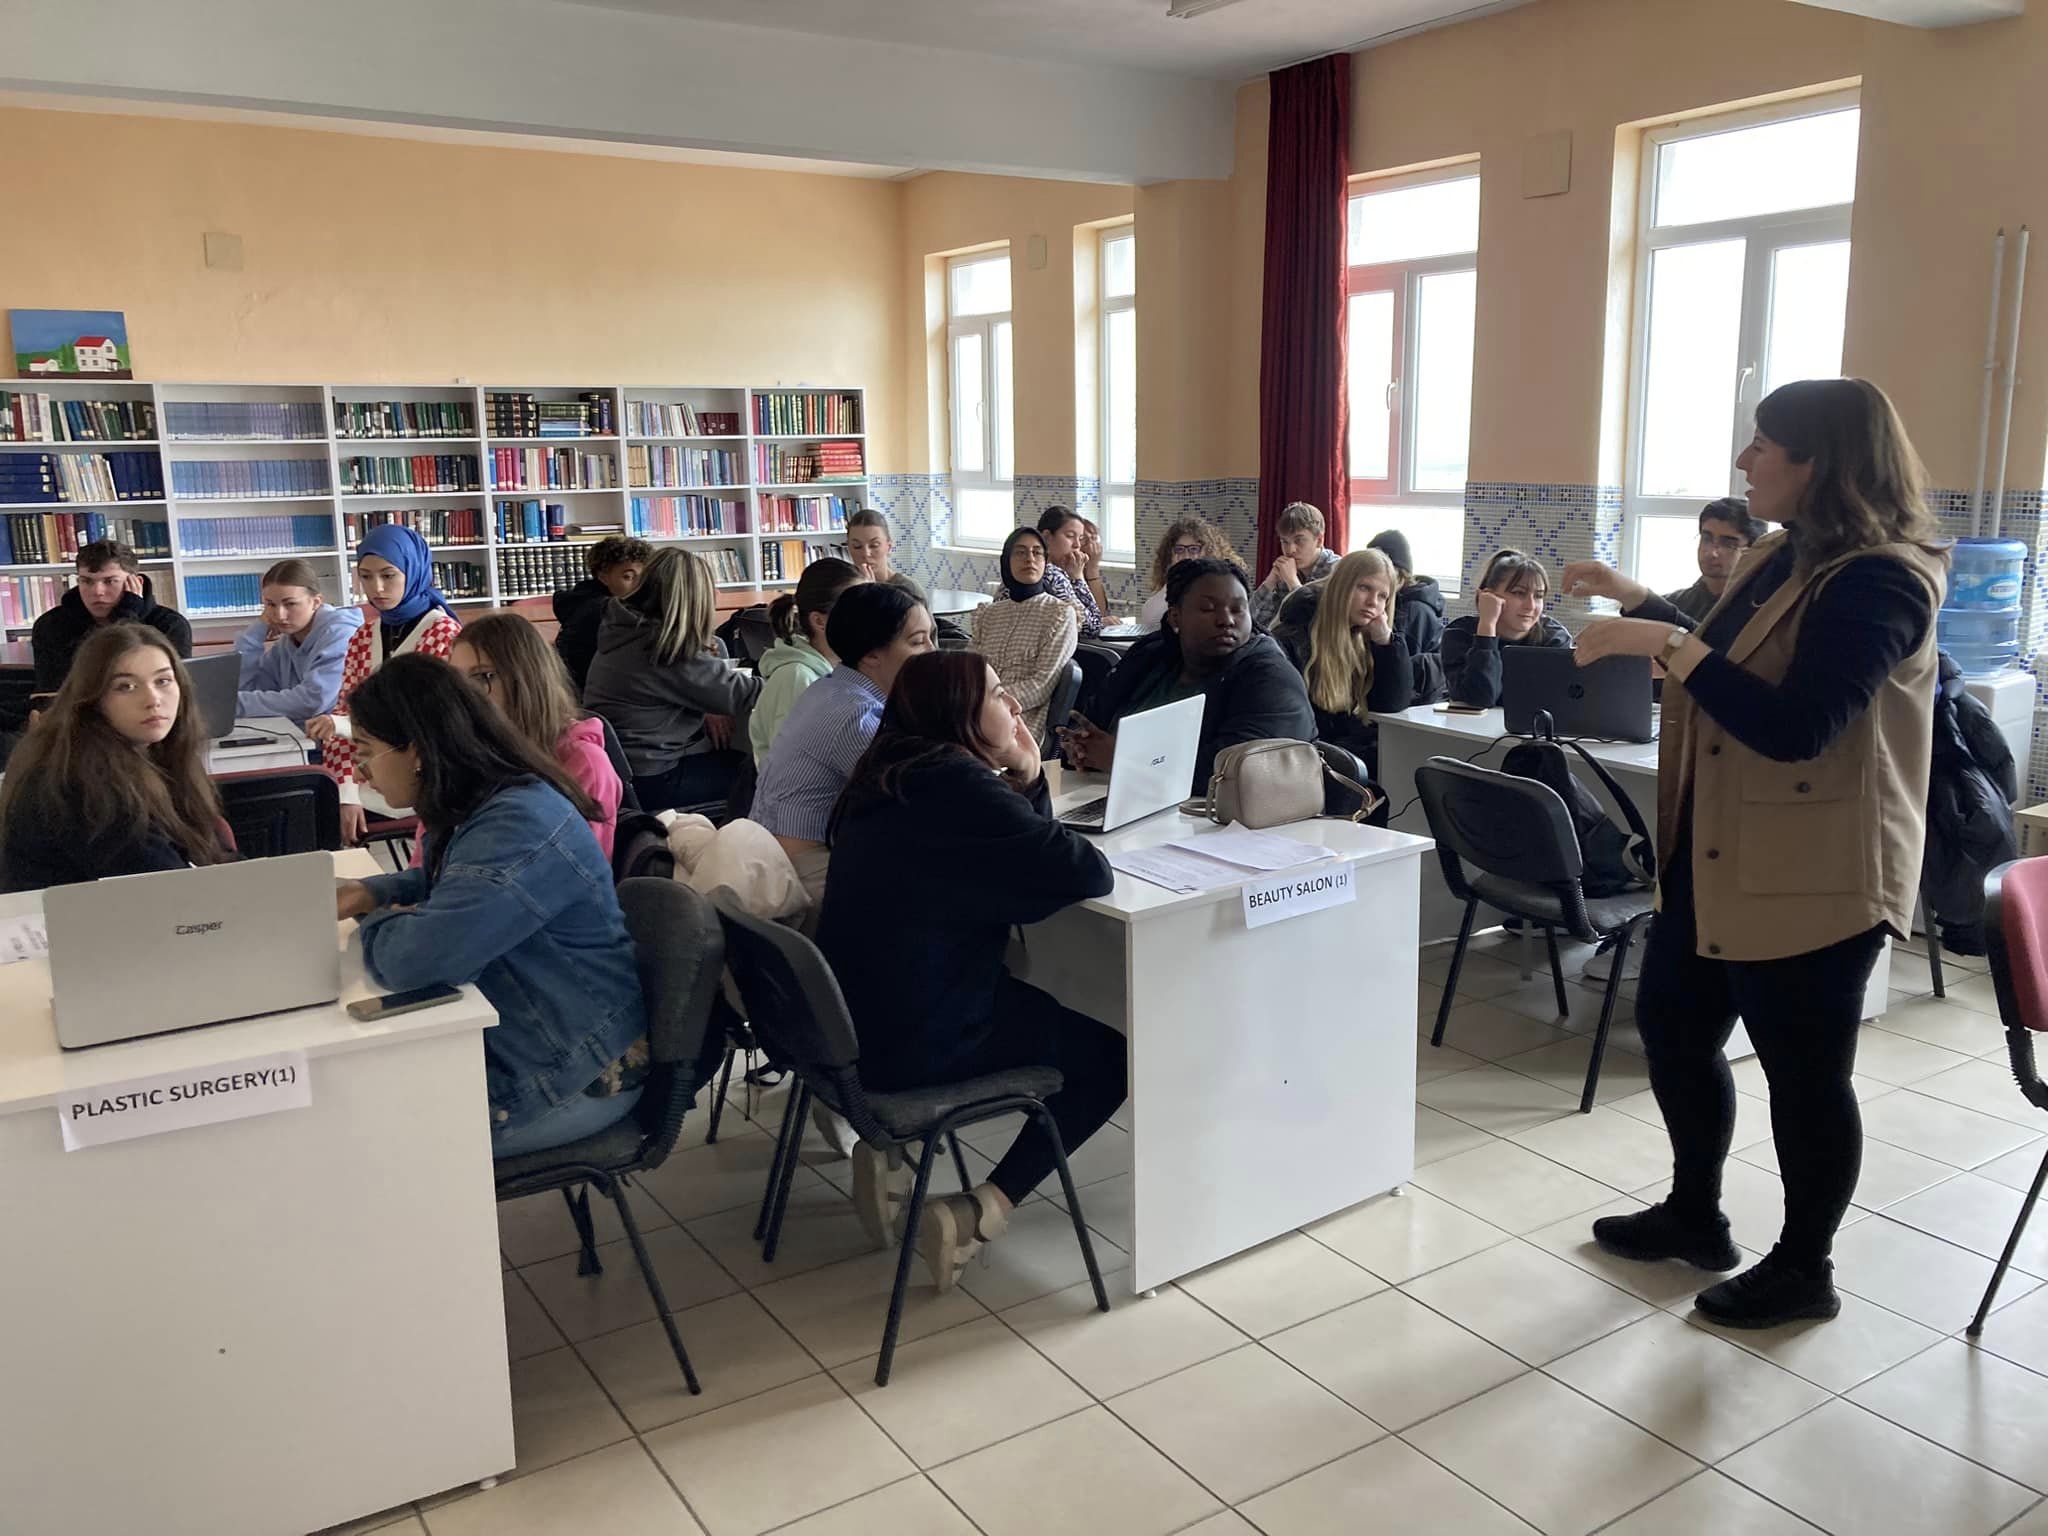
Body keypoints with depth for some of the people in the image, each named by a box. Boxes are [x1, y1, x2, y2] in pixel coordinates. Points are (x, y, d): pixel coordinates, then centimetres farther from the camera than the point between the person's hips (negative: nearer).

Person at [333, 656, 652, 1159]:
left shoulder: (519, 826, -29)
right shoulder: (479, 810, 4)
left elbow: (416, 957, -36)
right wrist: (368, 893, 5)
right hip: (505, 1040, 10)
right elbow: (444, 884, 27)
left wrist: (379, 925, -12)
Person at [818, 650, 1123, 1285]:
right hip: (912, 1046, -9)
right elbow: (1088, 874, -21)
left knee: (1070, 1018, 30)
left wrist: (1027, 780, -1)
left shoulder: (892, 777, 9)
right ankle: (977, 1214, 1)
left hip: (853, 1020, 9)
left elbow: (1016, 859, 14)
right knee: (1109, 1052, 9)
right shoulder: (956, 786, -21)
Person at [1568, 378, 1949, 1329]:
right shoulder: (1781, 557, 9)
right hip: (1716, 859, 10)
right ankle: (1694, 1215, 36)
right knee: (1672, 1027, 18)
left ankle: (1805, 1269, 25)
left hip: (1811, 877, -10)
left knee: (1804, 1074, 6)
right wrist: (1637, 600, 21)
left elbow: (1795, 728, -29)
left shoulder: (1879, 580, -20)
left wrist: (1666, 645, -30)